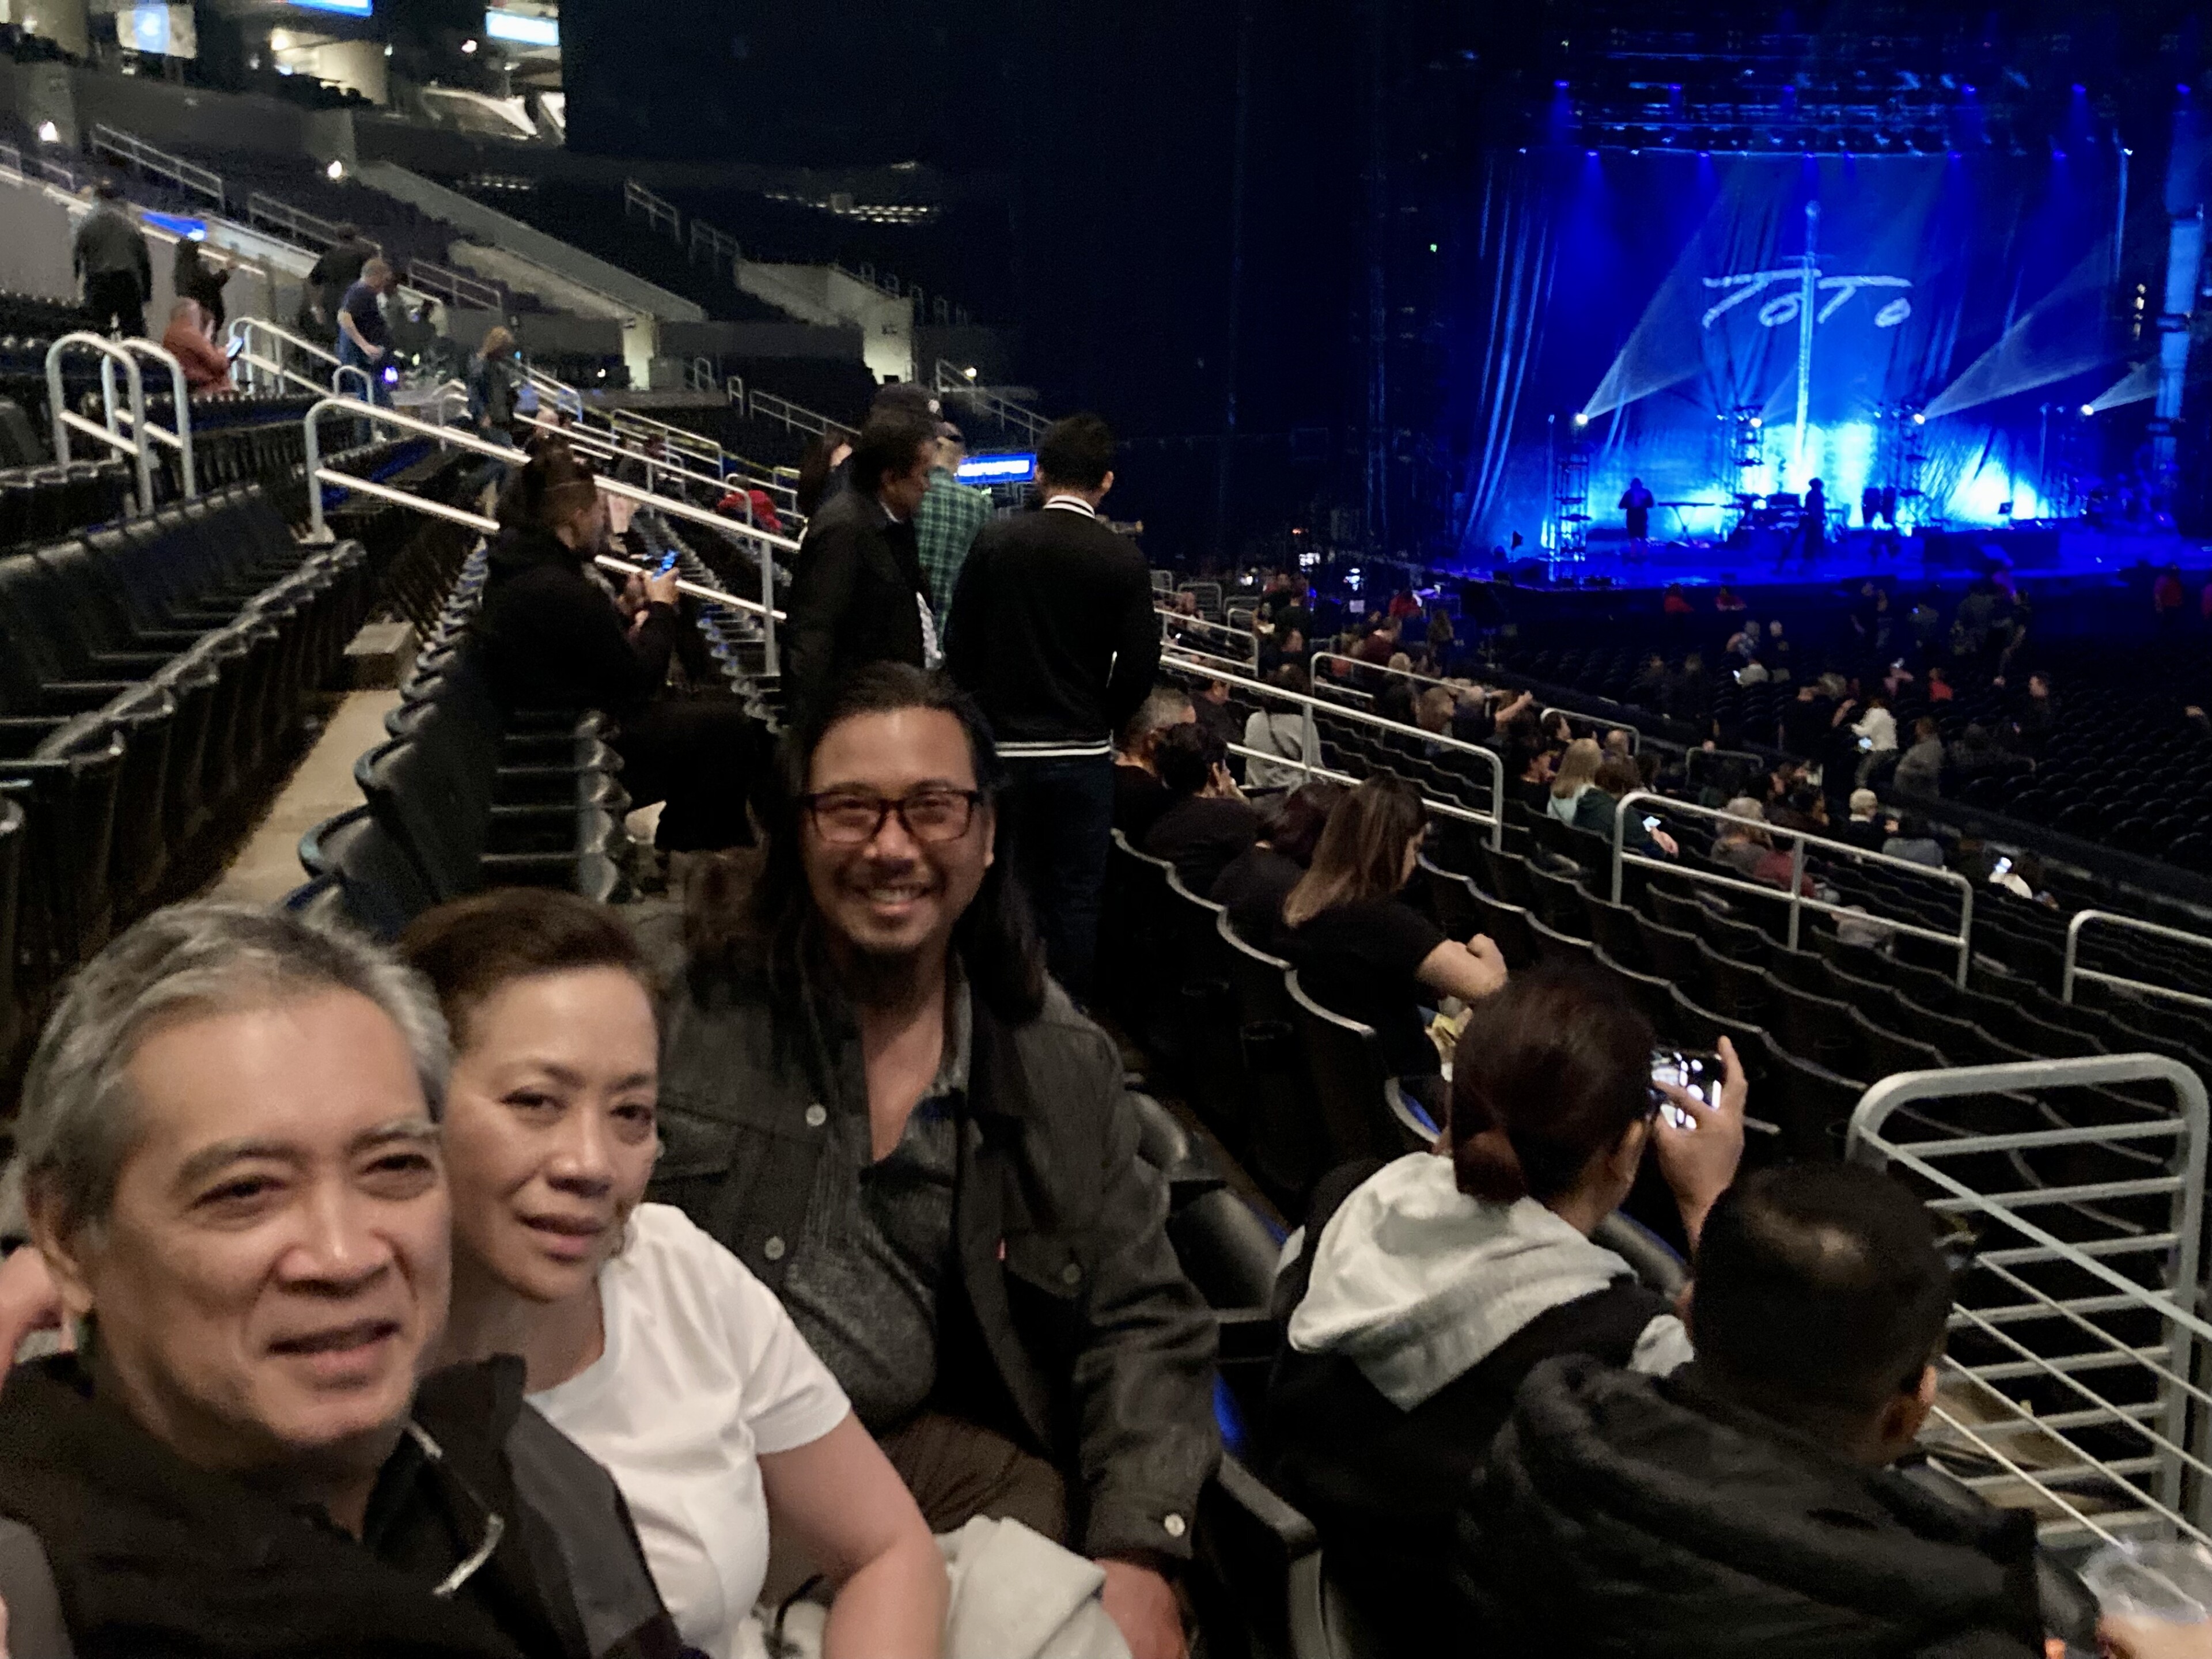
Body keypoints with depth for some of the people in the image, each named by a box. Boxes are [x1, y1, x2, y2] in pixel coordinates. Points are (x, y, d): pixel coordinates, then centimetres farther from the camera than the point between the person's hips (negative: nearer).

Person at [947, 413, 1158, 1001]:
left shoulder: (995, 540, -4)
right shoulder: (1124, 561, -7)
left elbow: (961, 644, 0)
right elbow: (1139, 667, -6)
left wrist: (986, 714, 13)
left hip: (1002, 748, 2)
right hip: (1082, 754, -1)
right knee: (1074, 897, 7)